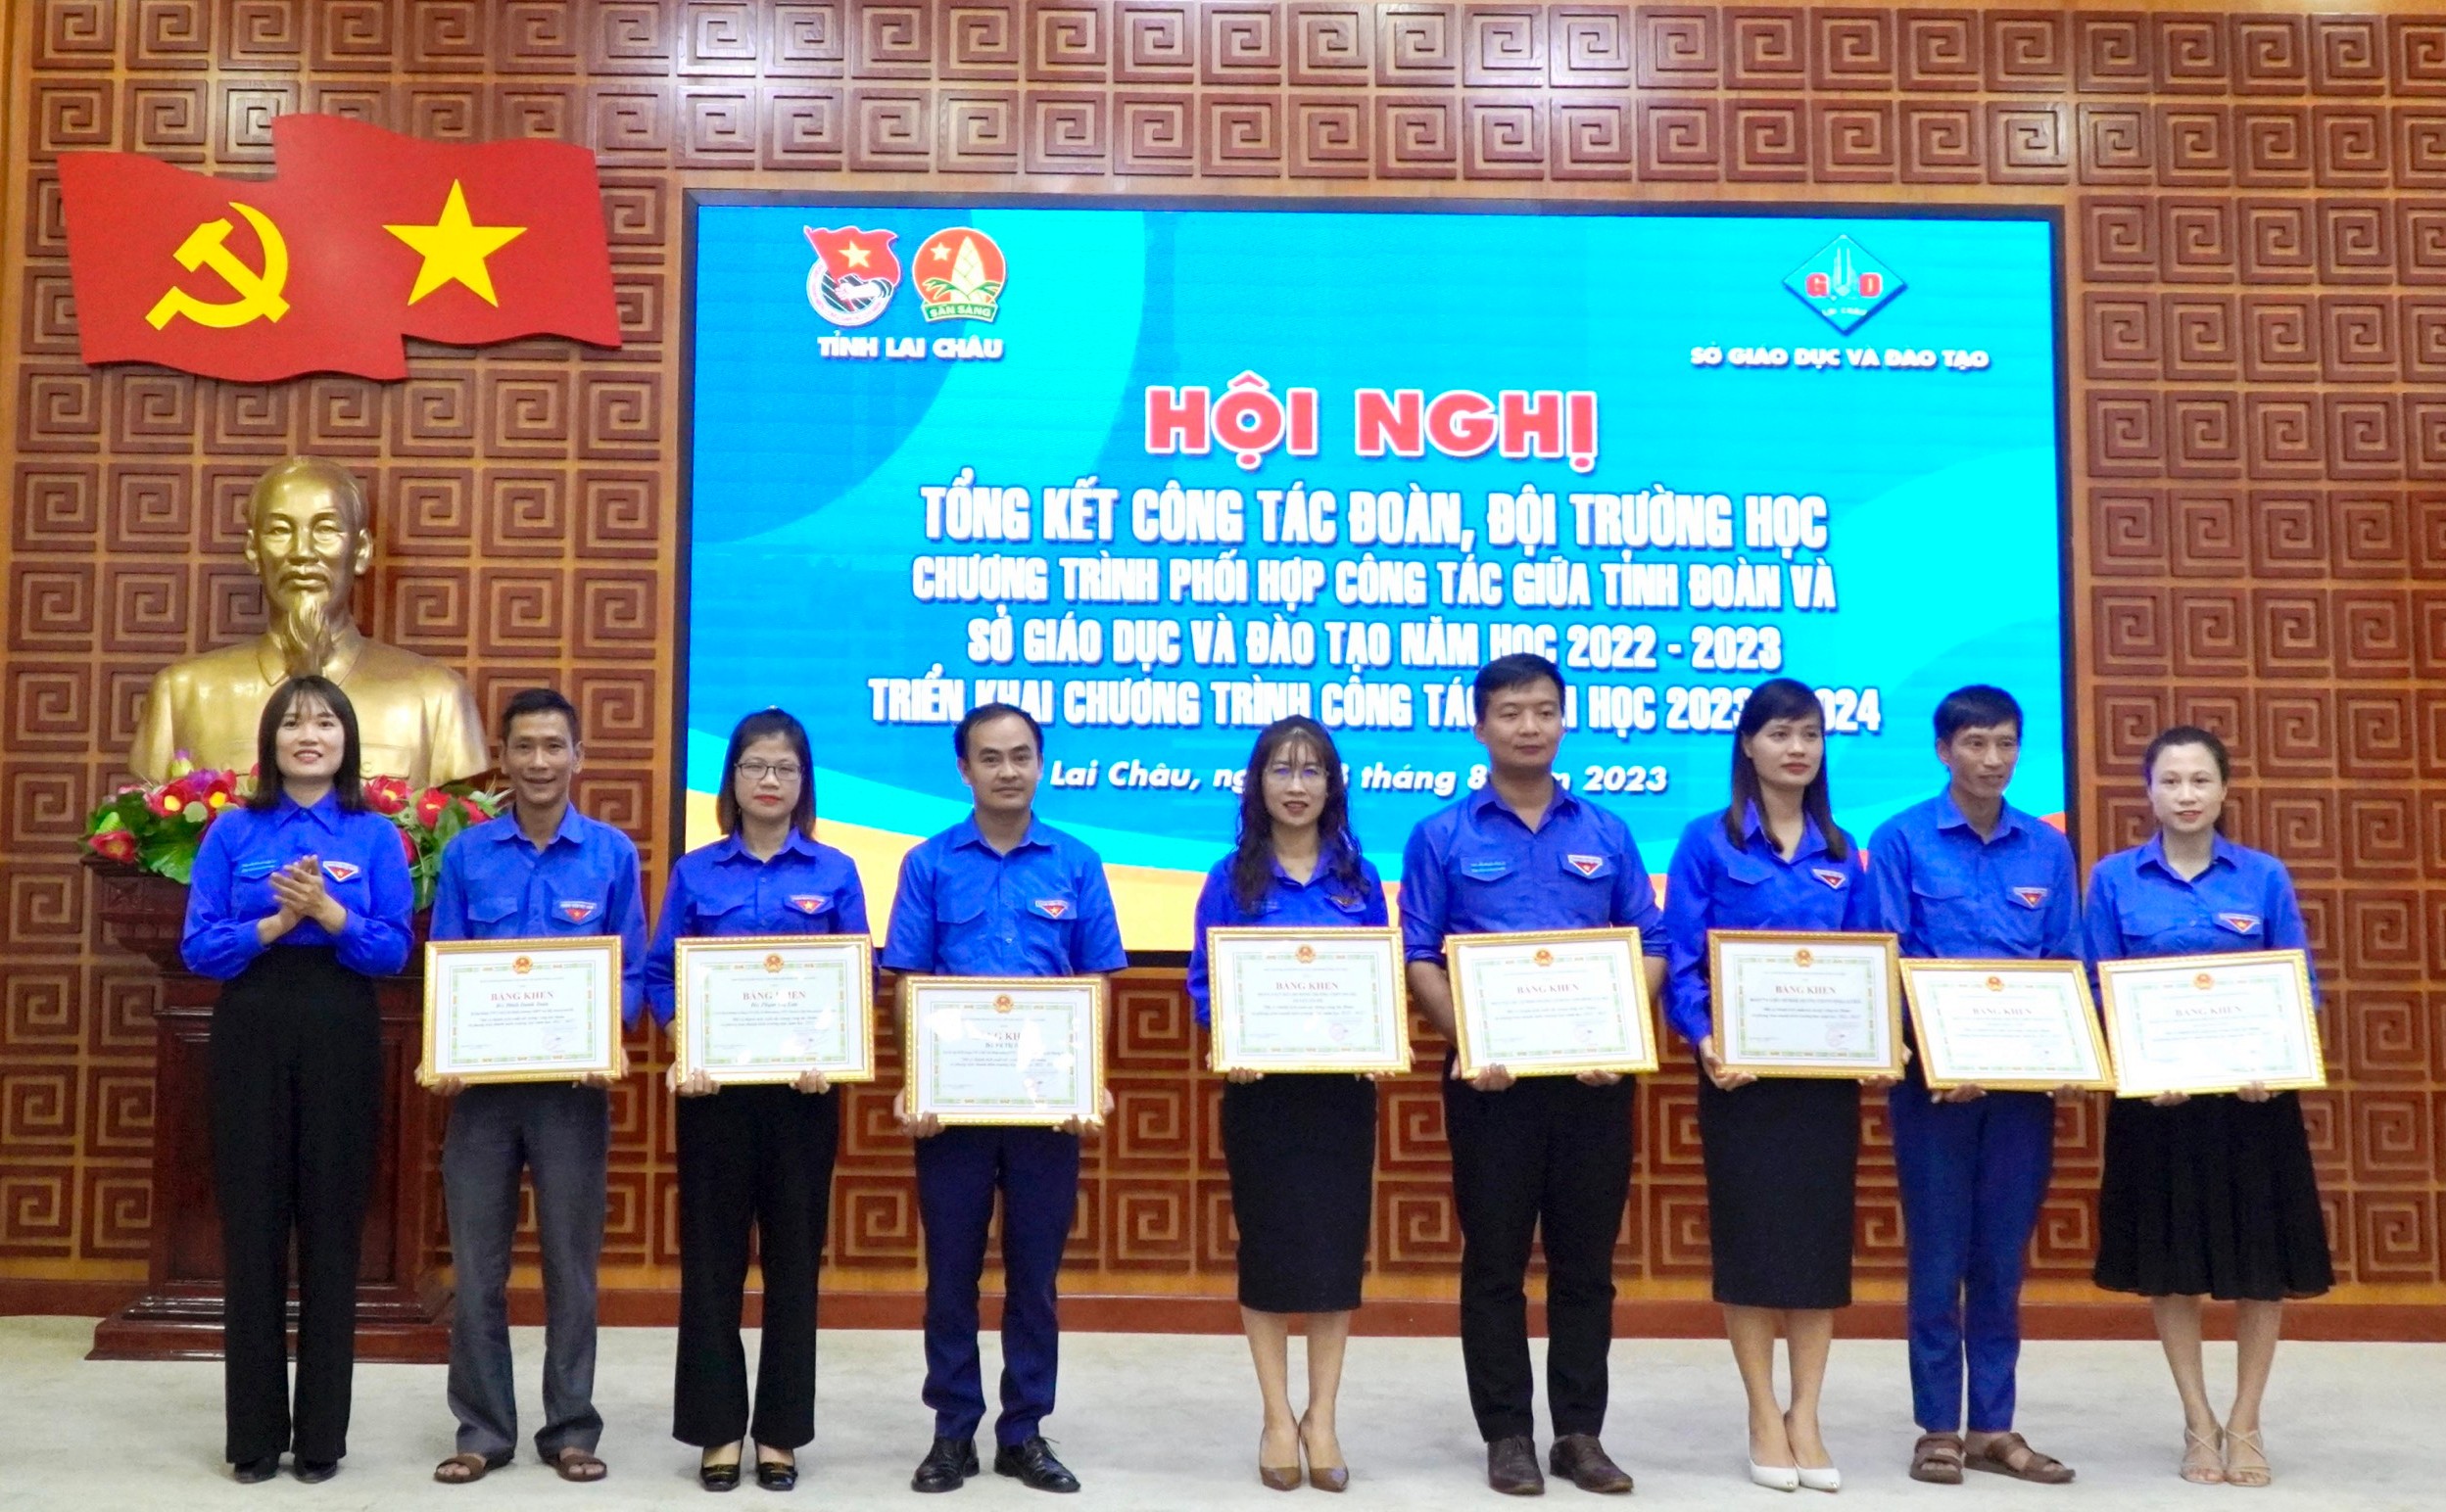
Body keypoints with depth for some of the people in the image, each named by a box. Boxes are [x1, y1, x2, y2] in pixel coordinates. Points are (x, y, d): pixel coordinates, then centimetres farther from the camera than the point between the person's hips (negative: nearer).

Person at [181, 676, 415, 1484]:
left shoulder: (376, 835, 4)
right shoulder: (233, 831, 5)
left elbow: (394, 951, -2)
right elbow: (198, 947, -1)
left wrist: (329, 912, -17)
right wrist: (275, 922, -15)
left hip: (340, 1038, 0)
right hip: (252, 1035, 0)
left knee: (331, 1228, 3)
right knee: (252, 1227, 3)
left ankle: (322, 1433, 13)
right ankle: (255, 1433, 14)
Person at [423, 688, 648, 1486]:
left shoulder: (612, 853, 1)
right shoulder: (467, 853, 3)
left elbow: (631, 971, 2)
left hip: (574, 1084, -1)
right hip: (482, 1081, 1)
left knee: (571, 1263, 7)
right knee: (477, 1266, 6)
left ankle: (571, 1429, 18)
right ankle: (482, 1428, 18)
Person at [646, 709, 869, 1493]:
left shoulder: (835, 872, 3)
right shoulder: (695, 871, 5)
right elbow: (661, 975, 3)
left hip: (802, 1085, 0)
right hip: (715, 1083, 0)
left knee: (794, 1256, 6)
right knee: (711, 1254, 4)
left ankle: (781, 1430, 17)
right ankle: (717, 1428, 15)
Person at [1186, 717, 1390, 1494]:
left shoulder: (1358, 876, 5)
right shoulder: (1231, 878, 1)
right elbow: (1205, 982, -1)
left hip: (1343, 1088, 2)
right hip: (1261, 1086, -1)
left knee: (1337, 1250, 4)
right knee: (1268, 1251, 4)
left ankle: (1321, 1419, 16)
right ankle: (1278, 1420, 16)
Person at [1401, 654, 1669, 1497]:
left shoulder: (1606, 834, 8)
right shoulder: (1442, 837, 2)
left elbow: (1651, 948, 7)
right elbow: (1420, 960, -1)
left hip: (1593, 1077, 2)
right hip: (1492, 1077, -2)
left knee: (1585, 1261, 8)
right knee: (1495, 1261, 5)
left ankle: (1580, 1433, 19)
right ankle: (1507, 1434, 16)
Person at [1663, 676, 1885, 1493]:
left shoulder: (1842, 852, 10)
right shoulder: (1707, 841, -2)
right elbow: (1682, 962, -6)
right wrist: (1704, 1041, -21)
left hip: (1827, 1073, 4)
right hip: (1743, 1070, -3)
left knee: (1822, 1237, 6)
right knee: (1750, 1237, 1)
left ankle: (1806, 1419, 16)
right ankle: (1765, 1419, 13)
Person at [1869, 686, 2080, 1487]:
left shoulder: (2048, 848, 8)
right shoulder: (1901, 839, -3)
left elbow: (2068, 967, 10)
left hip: (2024, 1080, 3)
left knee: (2003, 1259, 10)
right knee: (1938, 1259, 3)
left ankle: (1995, 1427, 19)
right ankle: (1938, 1428, 13)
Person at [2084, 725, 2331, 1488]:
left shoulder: (2265, 876, 2)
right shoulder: (2115, 878, 0)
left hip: (2254, 1094, 1)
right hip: (2156, 1095, 0)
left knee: (2262, 1261, 6)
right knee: (2170, 1261, 7)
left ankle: (2245, 1423, 22)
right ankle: (2199, 1423, 21)